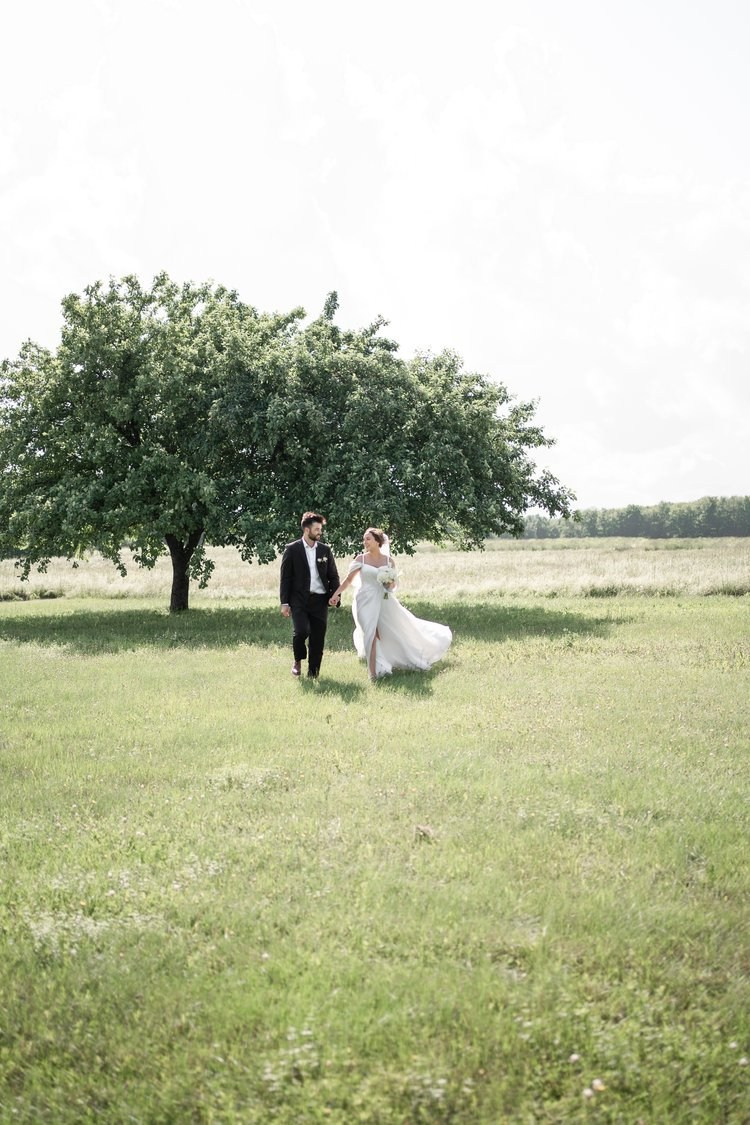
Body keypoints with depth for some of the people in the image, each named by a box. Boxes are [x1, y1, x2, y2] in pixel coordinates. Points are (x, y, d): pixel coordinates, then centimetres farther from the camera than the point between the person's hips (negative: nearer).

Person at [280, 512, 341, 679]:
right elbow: (285, 577, 0)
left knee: (318, 638, 2)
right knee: (300, 632, -20)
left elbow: (333, 576, 14)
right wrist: (284, 603, -5)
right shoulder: (292, 549, 0)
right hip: (299, 600, -3)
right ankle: (298, 661, 8)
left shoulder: (325, 550, 10)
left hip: (320, 600, 3)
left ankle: (313, 671, 16)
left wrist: (334, 594, -4)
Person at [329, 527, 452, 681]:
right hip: (366, 601, -2)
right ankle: (374, 672, -5)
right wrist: (336, 594, -9)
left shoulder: (388, 560, 2)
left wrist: (391, 584, -13)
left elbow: (393, 584, 10)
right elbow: (349, 579, -1)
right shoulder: (361, 559, -2)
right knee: (371, 634, -9)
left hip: (384, 601, 2)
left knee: (399, 630, 9)